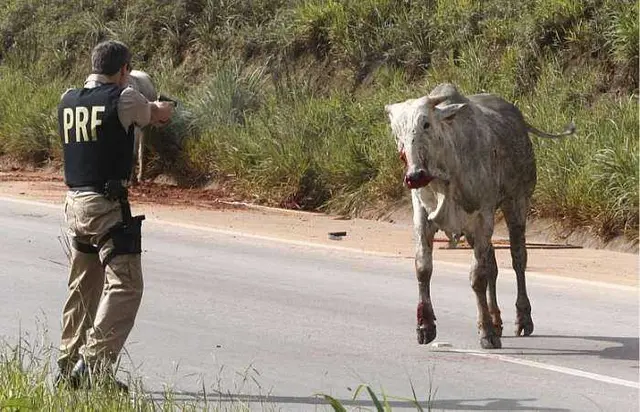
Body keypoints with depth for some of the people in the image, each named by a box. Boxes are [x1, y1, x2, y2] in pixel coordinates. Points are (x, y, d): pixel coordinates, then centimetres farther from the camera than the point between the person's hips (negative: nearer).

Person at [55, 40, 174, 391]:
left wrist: (145, 111, 37)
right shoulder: (124, 99, -9)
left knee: (83, 287, 18)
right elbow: (162, 115, 8)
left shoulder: (67, 101, 8)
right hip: (107, 204, -7)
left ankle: (68, 366, 21)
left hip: (74, 202, 7)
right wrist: (160, 106, 33)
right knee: (124, 286, -7)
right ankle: (94, 364, -18)